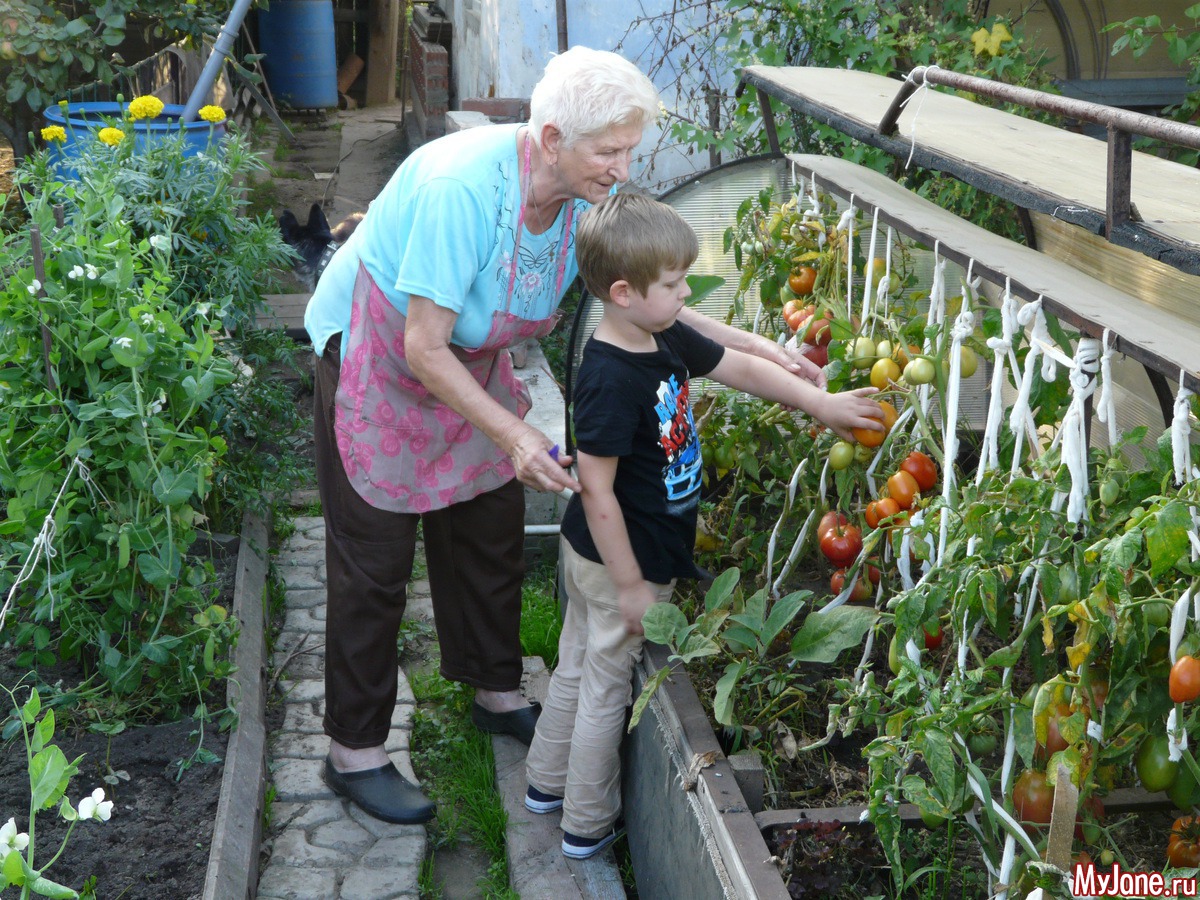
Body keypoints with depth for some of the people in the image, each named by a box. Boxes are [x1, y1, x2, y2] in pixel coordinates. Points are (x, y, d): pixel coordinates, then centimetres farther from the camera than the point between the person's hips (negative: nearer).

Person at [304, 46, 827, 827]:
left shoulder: (592, 195, -16)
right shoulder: (464, 188, -37)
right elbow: (425, 350, -33)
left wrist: (749, 346, -11)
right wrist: (513, 436, -35)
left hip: (470, 362, 7)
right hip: (375, 356, -7)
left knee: (493, 529, 14)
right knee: (375, 561, -1)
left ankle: (498, 695, 36)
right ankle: (355, 753, 13)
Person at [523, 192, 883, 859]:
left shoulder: (666, 338, -2)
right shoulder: (611, 381, -30)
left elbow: (741, 368, 11)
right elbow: (597, 491, -27)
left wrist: (823, 404, 11)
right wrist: (631, 586, -21)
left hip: (591, 554, 9)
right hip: (623, 560, -9)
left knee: (578, 666, 24)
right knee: (606, 687, 8)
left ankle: (547, 781, 44)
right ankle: (587, 826, 27)